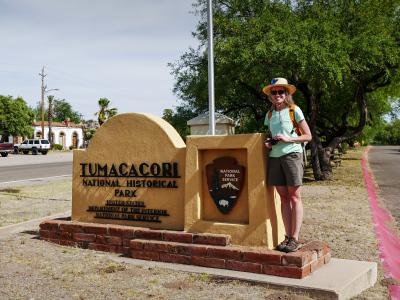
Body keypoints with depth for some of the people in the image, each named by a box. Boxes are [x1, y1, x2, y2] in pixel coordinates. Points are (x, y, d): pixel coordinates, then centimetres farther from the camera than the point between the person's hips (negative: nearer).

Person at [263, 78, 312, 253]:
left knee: (294, 197, -4)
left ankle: (295, 239, -1)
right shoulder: (270, 114, 15)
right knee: (283, 197, 4)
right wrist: (269, 142, 4)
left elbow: (308, 136, 1)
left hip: (292, 155, -5)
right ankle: (288, 237, 9)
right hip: (275, 157, 5)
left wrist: (287, 139, -11)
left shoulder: (294, 110, 1)